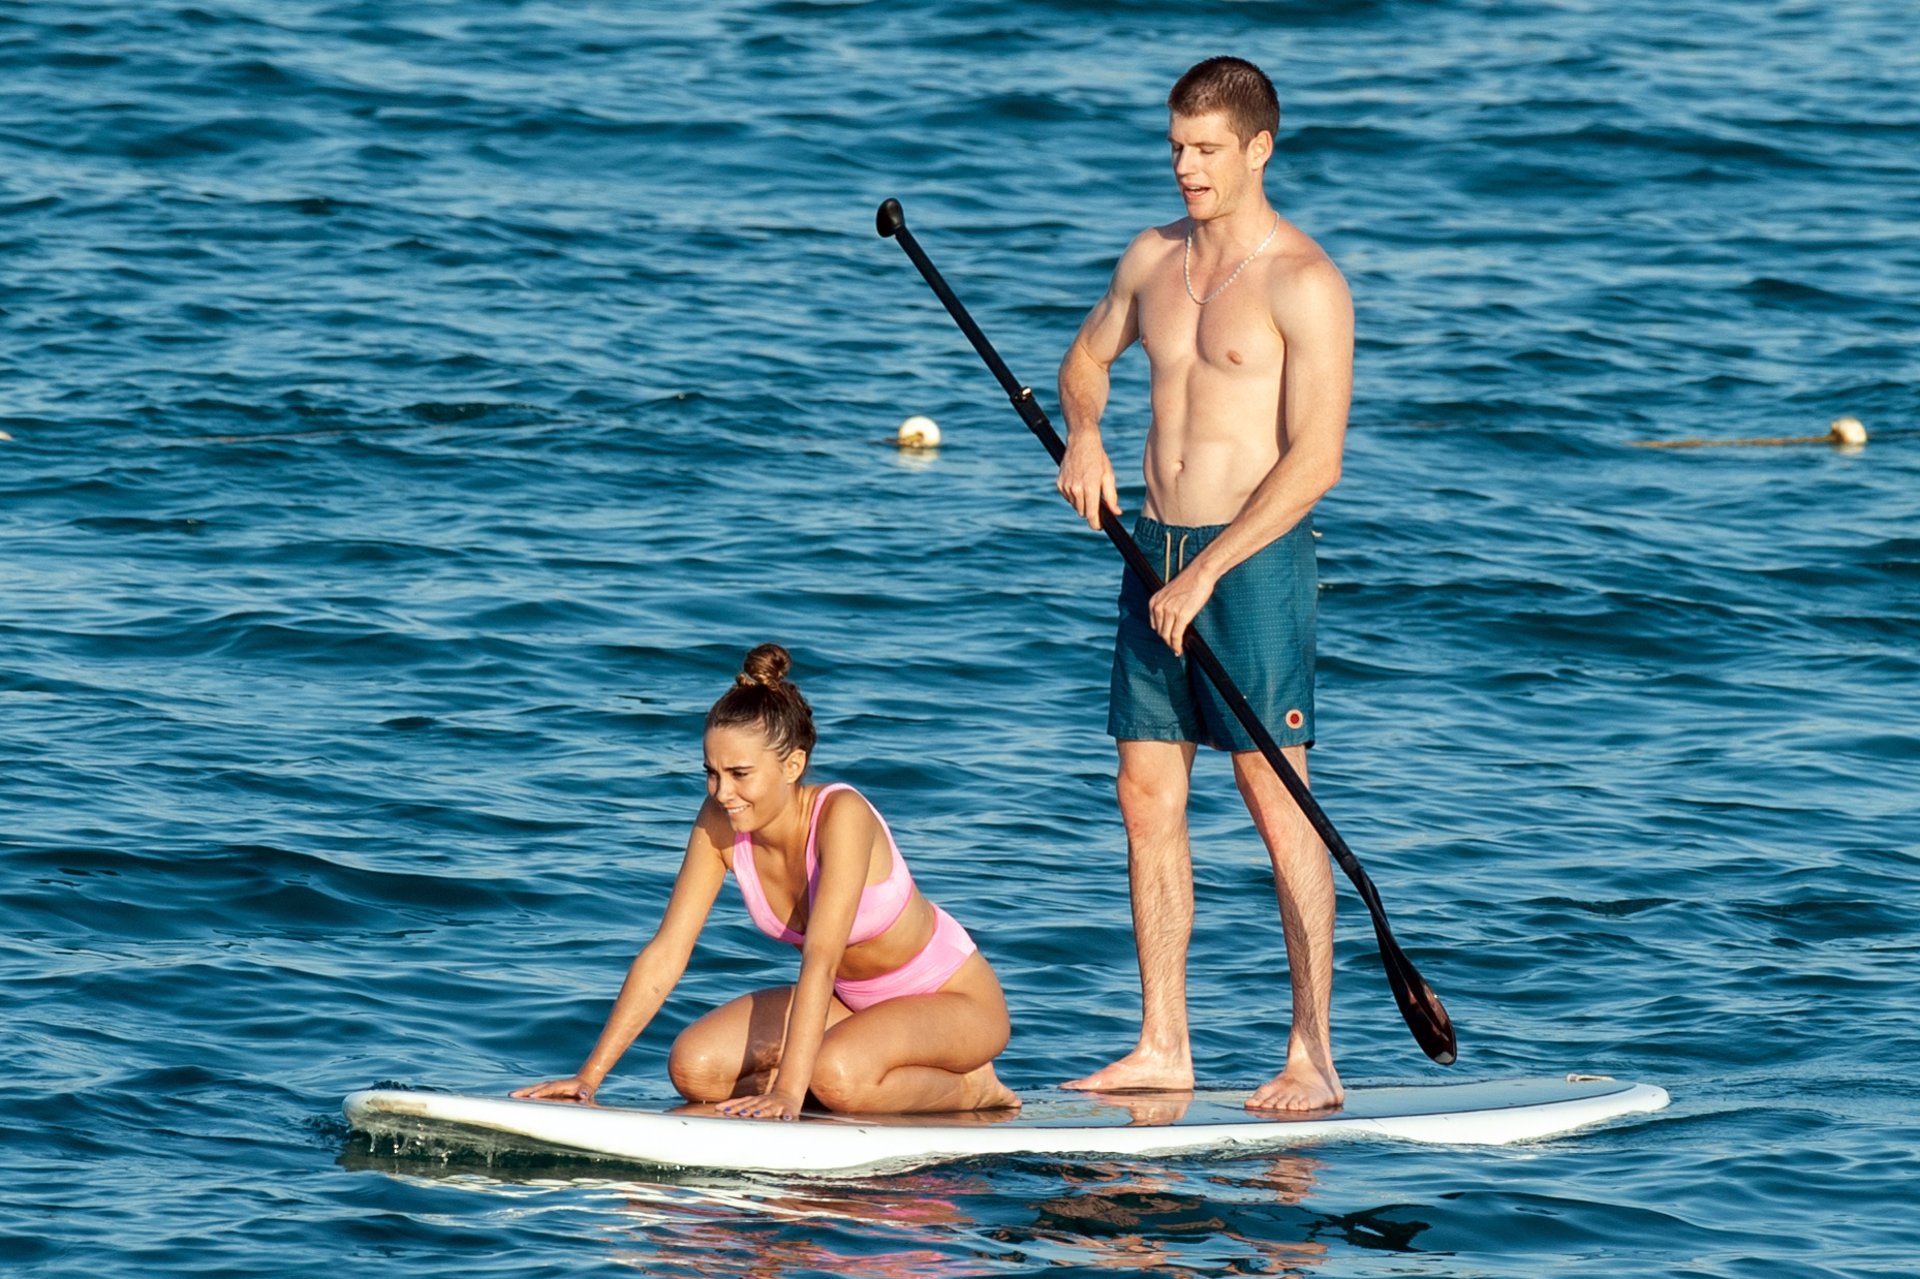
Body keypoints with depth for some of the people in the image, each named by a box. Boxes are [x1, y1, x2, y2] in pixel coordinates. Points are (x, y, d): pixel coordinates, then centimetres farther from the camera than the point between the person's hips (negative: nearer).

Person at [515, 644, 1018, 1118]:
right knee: (693, 1067, -12)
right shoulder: (720, 824, -14)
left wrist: (788, 1092, -44)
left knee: (837, 1076, -36)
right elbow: (665, 953, -13)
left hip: (956, 1001, -7)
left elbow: (821, 958, -38)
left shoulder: (840, 814, -30)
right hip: (851, 1000, 7)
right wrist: (590, 1075, -18)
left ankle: (969, 1087, -5)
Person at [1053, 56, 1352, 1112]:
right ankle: (1162, 1045, 12)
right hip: (1157, 549, 7)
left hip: (1254, 557, -7)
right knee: (1147, 794, 6)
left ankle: (1311, 1055, -4)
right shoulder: (1153, 259, 11)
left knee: (1275, 800, -7)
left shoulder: (1303, 283, -11)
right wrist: (1082, 432, 6)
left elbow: (1314, 459, -17)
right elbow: (1087, 359, 30)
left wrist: (1205, 576, -19)